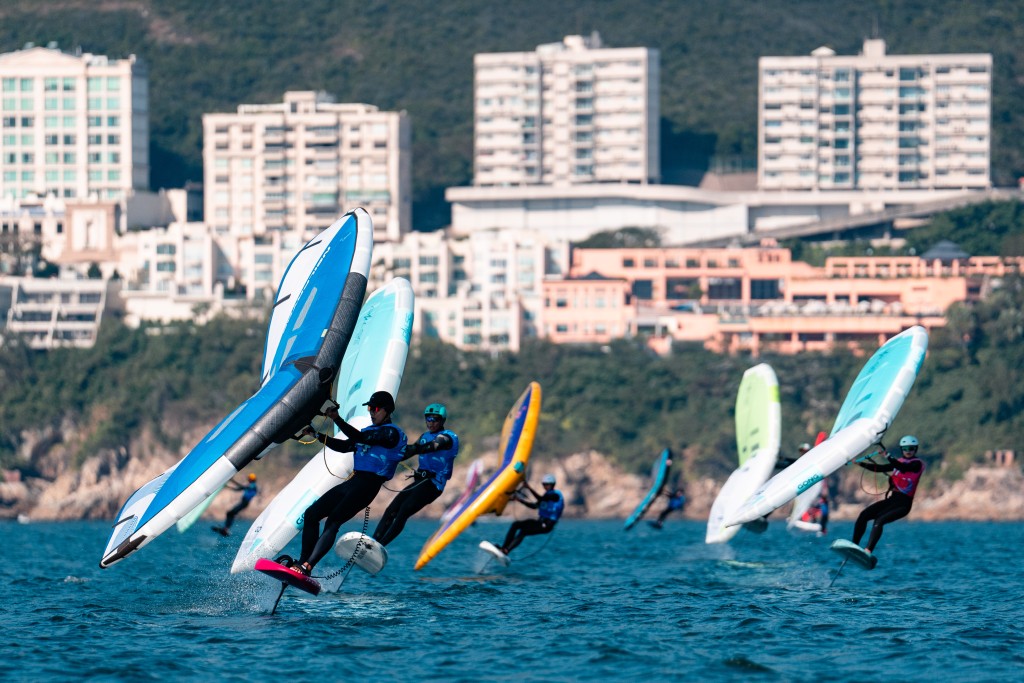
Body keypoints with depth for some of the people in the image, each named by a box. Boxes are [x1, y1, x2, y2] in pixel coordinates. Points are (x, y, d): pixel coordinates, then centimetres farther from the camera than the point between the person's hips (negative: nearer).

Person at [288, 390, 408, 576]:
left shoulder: (391, 432, -7)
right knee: (311, 513, 3)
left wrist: (337, 419, -22)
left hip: (368, 485, -10)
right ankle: (303, 562, 2)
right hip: (353, 482, 10)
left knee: (333, 522, -23)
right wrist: (317, 435, 14)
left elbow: (360, 438, -19)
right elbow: (344, 446, 24)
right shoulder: (370, 430, 23)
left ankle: (307, 567, -31)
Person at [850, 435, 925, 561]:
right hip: (891, 499, 7)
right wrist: (862, 464, 1)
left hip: (903, 503, -7)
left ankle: (868, 551, -36)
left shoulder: (917, 463, -4)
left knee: (879, 520, -28)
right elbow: (880, 468, 14)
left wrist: (888, 457, -34)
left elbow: (904, 468, -23)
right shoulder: (899, 462, 17)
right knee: (864, 515, -10)